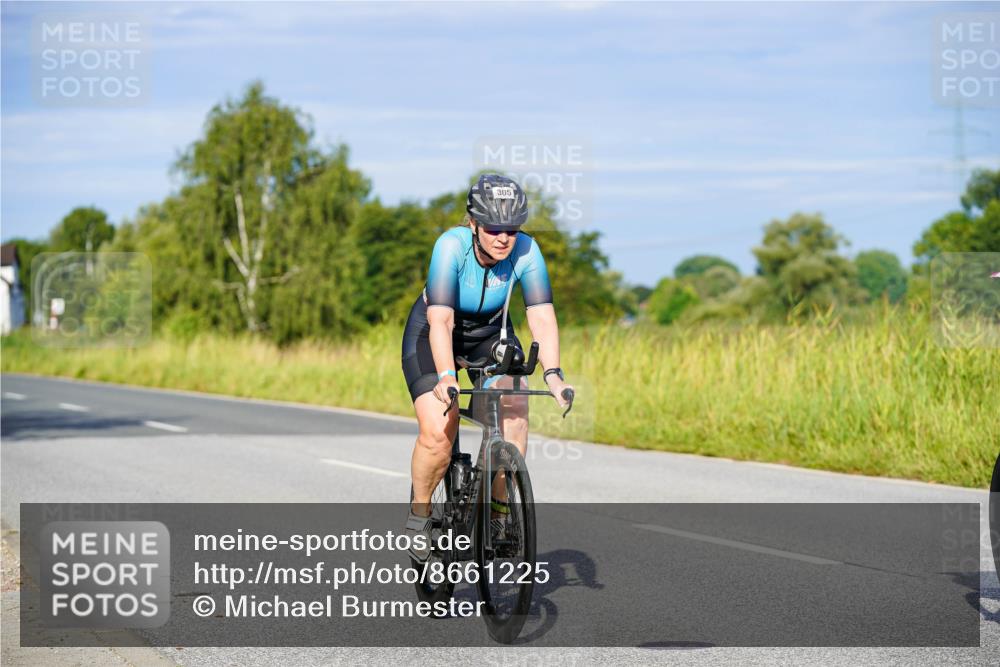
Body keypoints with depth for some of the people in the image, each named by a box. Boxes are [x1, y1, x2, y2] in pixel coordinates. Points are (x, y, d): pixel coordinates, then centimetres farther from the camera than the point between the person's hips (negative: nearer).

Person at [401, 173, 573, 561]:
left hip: (489, 333, 3)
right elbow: (441, 321, -39)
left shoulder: (526, 251, -24)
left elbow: (542, 316, -29)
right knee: (437, 433, -21)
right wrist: (446, 378, -52)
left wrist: (552, 373, -43)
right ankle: (419, 512, 4)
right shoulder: (452, 246, -32)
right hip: (431, 334, -3)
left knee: (514, 405, -23)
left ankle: (499, 507, -10)